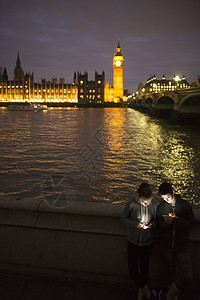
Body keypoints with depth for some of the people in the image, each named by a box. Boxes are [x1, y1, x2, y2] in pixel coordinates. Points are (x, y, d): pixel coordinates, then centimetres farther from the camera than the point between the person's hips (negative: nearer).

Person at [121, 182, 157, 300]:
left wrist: (152, 224, -18)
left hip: (147, 242, 1)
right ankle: (145, 288, 32)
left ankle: (141, 290, 44)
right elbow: (124, 218, -6)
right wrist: (135, 223, -22)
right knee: (133, 271, 4)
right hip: (133, 242, -1)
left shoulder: (154, 205, -12)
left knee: (144, 268, 18)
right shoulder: (132, 204, -19)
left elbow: (156, 220, 4)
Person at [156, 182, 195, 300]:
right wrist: (166, 223, -21)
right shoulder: (161, 207, -2)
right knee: (170, 272, 18)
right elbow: (159, 227, 1)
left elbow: (191, 225, -9)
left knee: (187, 278, -10)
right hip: (167, 246, 2)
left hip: (182, 246, -2)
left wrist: (177, 219, -24)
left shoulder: (185, 205, -8)